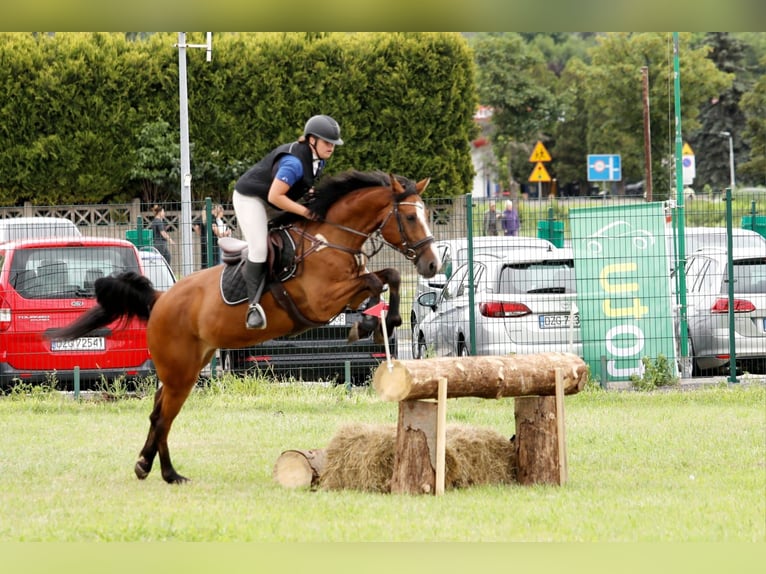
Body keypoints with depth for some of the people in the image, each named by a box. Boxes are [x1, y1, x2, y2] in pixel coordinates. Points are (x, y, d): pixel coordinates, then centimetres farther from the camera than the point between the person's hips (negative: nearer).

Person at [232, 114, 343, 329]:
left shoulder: (318, 160, -4)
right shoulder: (294, 162, -33)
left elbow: (306, 184, 14)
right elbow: (274, 196, -33)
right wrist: (304, 211, -29)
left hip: (275, 204, 10)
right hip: (250, 198, -10)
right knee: (259, 249, -20)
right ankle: (254, 305, -21)